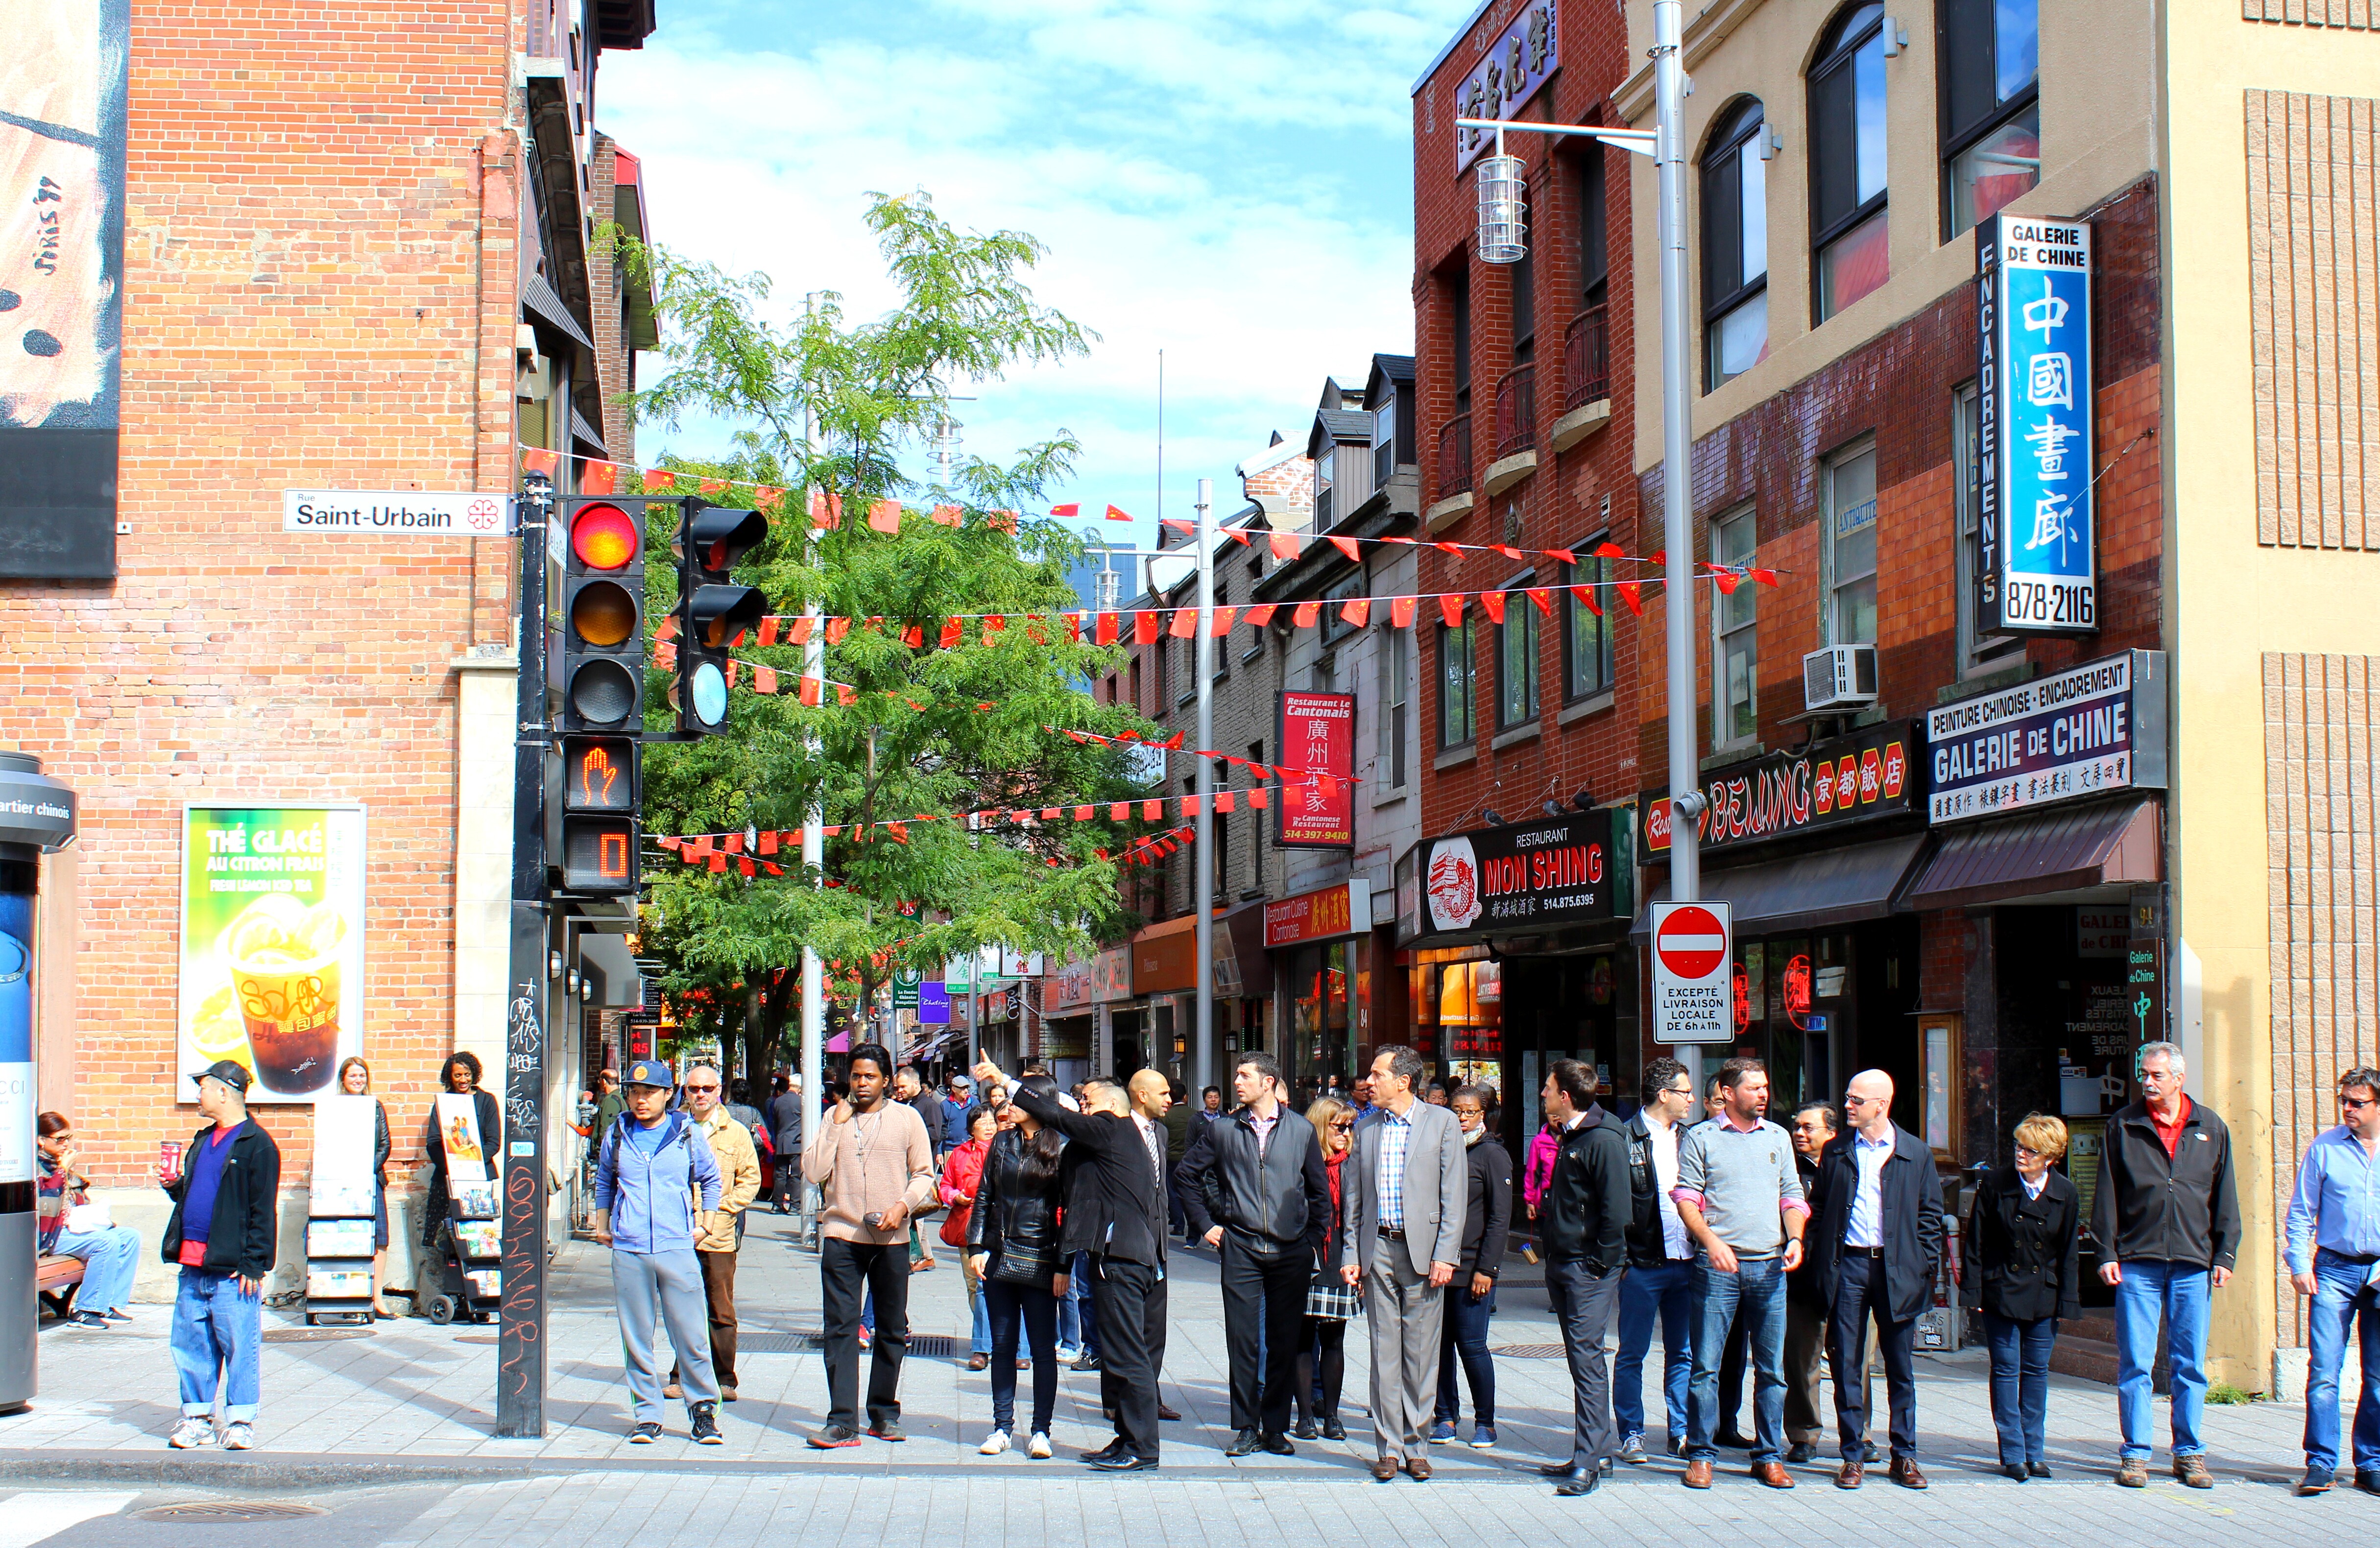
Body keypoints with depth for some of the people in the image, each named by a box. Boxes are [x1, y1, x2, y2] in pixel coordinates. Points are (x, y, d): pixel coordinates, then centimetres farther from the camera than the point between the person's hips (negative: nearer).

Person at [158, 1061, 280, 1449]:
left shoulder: (257, 1145, -8)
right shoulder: (203, 1140, 18)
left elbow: (264, 1211, -11)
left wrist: (253, 1265, -15)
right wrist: (174, 1185, 7)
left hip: (232, 1271, -8)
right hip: (193, 1265, 8)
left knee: (239, 1345, -2)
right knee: (190, 1344, 10)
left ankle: (240, 1421, 5)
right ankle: (196, 1417, 19)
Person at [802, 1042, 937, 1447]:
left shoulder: (907, 1118, 5)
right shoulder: (835, 1117, 7)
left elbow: (925, 1174, 6)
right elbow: (813, 1172, -3)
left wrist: (903, 1206, -10)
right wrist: (837, 1125, -7)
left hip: (891, 1239, 0)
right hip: (842, 1235, 0)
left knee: (892, 1329, 8)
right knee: (841, 1327, -5)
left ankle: (884, 1413, 21)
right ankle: (842, 1422, -5)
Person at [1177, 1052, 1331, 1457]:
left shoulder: (1302, 1130, 4)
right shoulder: (1223, 1130, 4)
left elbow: (1320, 1190, 12)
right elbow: (1185, 1174, 14)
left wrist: (1313, 1238, 5)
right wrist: (1204, 1223, 8)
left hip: (1291, 1252, 0)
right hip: (1241, 1250, 0)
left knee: (1284, 1344, 4)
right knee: (1242, 1343, 0)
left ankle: (1276, 1428, 14)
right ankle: (1245, 1428, 9)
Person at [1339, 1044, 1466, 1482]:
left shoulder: (1442, 1123, -1)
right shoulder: (1366, 1129, 11)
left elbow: (1454, 1195, -4)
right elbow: (1355, 1197, 14)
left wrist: (1445, 1256, -10)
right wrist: (1350, 1254, 6)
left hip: (1422, 1249, -3)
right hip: (1377, 1250, 3)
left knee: (1421, 1353, 3)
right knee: (1384, 1351, 4)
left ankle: (1415, 1443, 13)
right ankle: (1389, 1446, 10)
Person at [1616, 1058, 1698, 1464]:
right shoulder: (1627, 1139, -6)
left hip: (1685, 1261, 5)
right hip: (1643, 1263, -5)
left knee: (1684, 1353, 9)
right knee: (1632, 1354, 3)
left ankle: (1682, 1432, 17)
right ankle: (1631, 1435, 10)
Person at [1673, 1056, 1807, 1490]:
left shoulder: (1778, 1138, 15)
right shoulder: (1700, 1138, 2)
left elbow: (1791, 1196, 15)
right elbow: (1686, 1198, -3)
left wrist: (1794, 1238, -2)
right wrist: (1711, 1240, -17)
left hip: (1770, 1267, 4)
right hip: (1718, 1265, -4)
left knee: (1772, 1368, 5)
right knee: (1706, 1366, -2)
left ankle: (1769, 1455, 14)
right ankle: (1701, 1455, 6)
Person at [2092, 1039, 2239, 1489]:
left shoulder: (2211, 1129, 9)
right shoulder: (2123, 1127, 5)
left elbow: (2225, 1198, 11)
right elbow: (2106, 1195, 4)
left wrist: (2225, 1255, 5)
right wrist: (2106, 1253, -2)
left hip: (2193, 1263, 1)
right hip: (2138, 1261, -1)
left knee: (2190, 1364, 5)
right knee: (2134, 1363, -1)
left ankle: (2189, 1453, 15)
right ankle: (2135, 1453, 6)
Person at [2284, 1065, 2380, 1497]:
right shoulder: (2324, 1148, 2)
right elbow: (2300, 1213, 5)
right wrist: (2299, 1265, -4)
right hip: (2334, 1270, -1)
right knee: (2323, 1372, -8)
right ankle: (2321, 1464, -3)